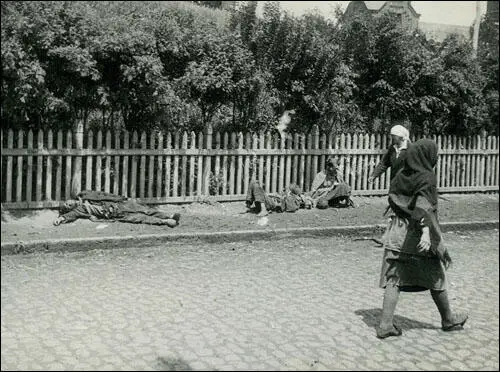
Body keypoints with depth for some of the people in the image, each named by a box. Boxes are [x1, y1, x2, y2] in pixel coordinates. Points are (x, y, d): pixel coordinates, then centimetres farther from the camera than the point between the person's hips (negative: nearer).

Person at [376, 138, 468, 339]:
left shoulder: (400, 176, 7)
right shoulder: (427, 177, -12)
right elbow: (424, 205, -25)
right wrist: (426, 231, -34)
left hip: (396, 232, 5)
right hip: (418, 236, -5)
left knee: (394, 279, 4)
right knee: (436, 279, 13)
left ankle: (385, 324, -3)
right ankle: (448, 319, 30)